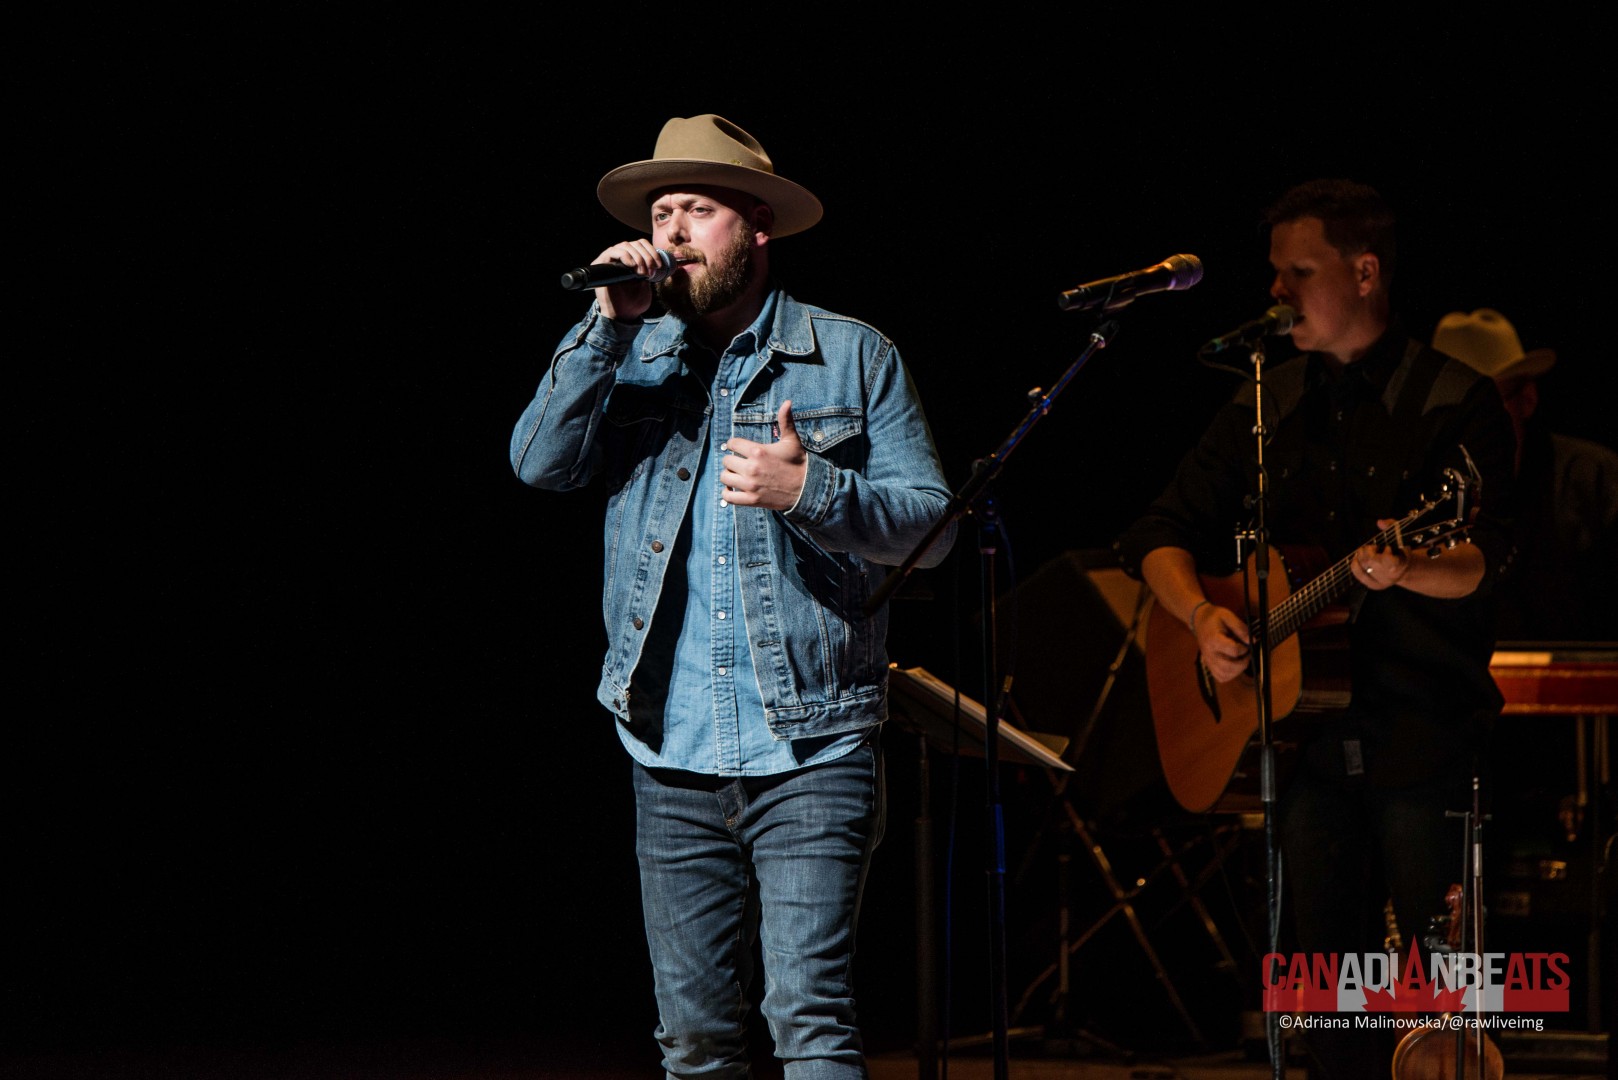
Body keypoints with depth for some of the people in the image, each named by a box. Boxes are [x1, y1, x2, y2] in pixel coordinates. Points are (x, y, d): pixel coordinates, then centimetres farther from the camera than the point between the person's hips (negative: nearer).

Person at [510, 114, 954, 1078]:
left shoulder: (852, 356, 4)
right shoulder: (624, 357, 12)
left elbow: (933, 525, 0)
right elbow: (541, 464, -5)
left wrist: (809, 490, -17)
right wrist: (611, 323, -13)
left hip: (810, 748, -3)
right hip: (673, 754, 3)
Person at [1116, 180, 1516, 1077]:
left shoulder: (1454, 404, -5)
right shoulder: (1264, 411, 13)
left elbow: (1477, 564, -16)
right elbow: (1160, 535, 12)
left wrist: (1404, 572, -37)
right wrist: (1202, 617, -7)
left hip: (1421, 738, -5)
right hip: (1306, 741, 5)